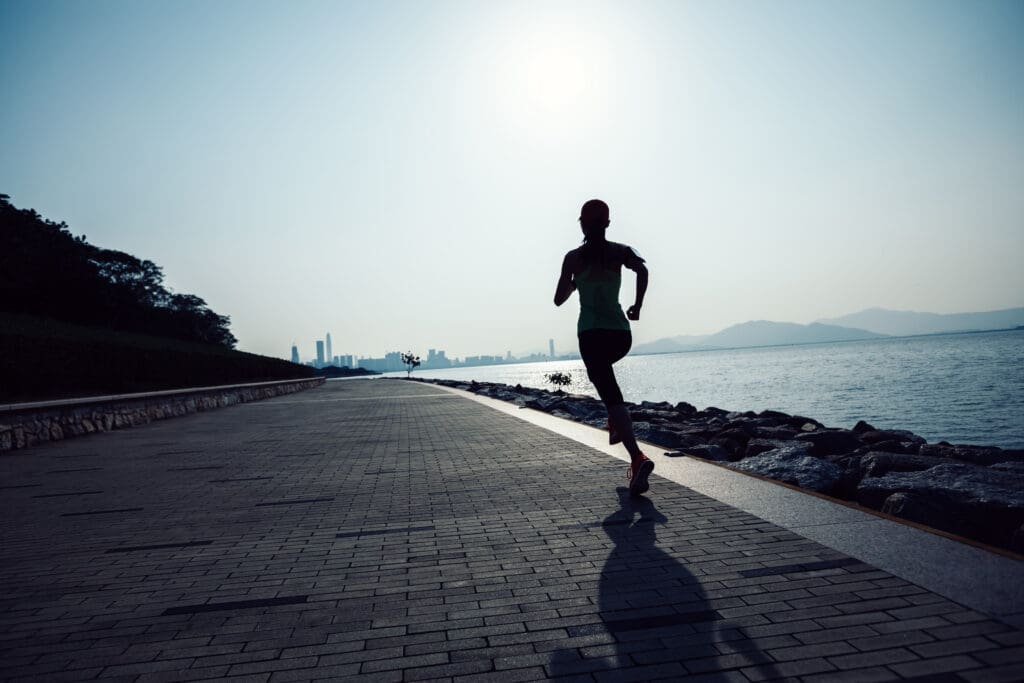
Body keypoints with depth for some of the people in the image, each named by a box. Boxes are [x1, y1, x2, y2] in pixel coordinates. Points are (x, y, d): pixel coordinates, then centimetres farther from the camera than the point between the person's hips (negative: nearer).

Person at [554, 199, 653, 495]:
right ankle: (616, 425, 27)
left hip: (591, 333, -4)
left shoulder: (574, 257, 2)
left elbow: (558, 299, 5)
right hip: (621, 333, 4)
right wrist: (637, 305, -4)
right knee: (603, 372, 36)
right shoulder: (621, 251, 6)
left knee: (612, 396, -9)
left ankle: (638, 458, -26)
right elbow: (642, 270, -15)